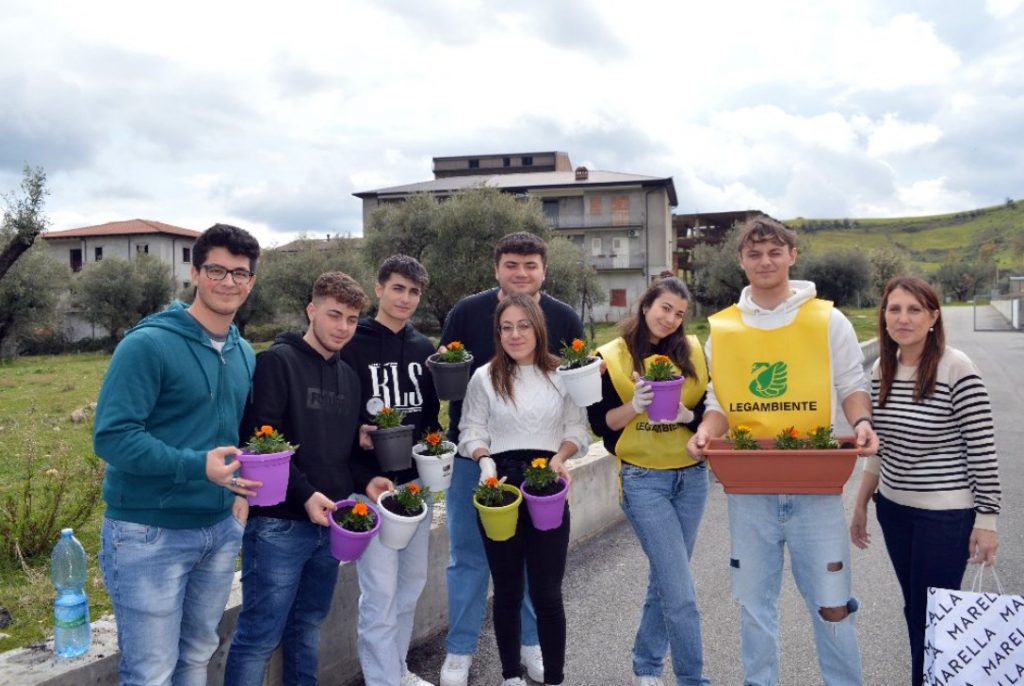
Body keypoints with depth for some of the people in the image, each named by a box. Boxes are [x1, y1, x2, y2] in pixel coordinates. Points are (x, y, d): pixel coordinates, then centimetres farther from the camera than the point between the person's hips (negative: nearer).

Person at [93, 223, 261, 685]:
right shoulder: (148, 344, -14)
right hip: (149, 533, -6)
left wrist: (240, 491, 6)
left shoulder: (245, 354, 8)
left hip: (221, 529, 7)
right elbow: (111, 436, -20)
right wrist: (198, 466, -29)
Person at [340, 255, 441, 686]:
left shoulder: (424, 348, 9)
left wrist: (432, 441, -1)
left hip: (416, 481, 6)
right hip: (372, 484, -6)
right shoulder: (353, 345, -8)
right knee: (379, 589, -3)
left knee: (411, 582, 15)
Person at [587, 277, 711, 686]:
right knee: (681, 592, -6)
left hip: (692, 476, 4)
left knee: (666, 579, 14)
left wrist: (687, 415, -17)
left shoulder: (692, 352, 4)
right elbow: (601, 422, -5)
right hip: (643, 480, -4)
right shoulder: (612, 358, -4)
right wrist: (635, 406, -21)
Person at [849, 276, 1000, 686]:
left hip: (946, 514, -6)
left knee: (931, 617, 3)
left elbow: (983, 450, -13)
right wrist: (861, 506, 13)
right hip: (893, 509, 6)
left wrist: (987, 520, -12)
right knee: (913, 610, 17)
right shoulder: (881, 369, 2)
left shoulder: (957, 369, -16)